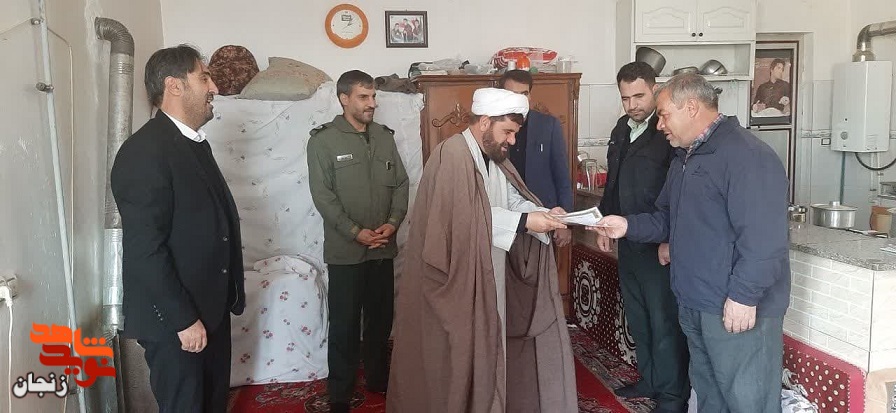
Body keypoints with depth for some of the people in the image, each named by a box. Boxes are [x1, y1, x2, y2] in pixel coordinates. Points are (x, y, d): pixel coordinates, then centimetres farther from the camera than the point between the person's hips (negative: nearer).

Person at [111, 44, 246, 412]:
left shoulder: (194, 143, 12)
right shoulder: (144, 151, -20)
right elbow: (145, 251, -23)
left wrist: (229, 295, 14)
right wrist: (183, 319, -20)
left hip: (211, 308, 9)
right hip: (173, 318, -9)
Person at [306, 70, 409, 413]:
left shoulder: (385, 137, 8)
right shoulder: (323, 140, -7)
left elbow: (401, 183, 8)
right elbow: (322, 195, -11)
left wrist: (393, 222, -7)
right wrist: (355, 232, -17)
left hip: (383, 248, 4)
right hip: (345, 250, -4)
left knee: (381, 318, 14)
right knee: (344, 323, 4)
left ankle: (379, 379, 33)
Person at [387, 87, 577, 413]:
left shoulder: (495, 158, 11)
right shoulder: (452, 155, -19)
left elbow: (513, 199, 8)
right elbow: (470, 217, -26)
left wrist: (543, 214, -10)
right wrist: (523, 222, -25)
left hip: (488, 275, 9)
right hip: (455, 278, -9)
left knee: (485, 347, 15)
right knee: (459, 354, 3)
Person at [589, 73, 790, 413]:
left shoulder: (747, 155, -17)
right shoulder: (684, 159, 15)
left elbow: (762, 237, -24)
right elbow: (668, 220, 19)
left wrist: (744, 296, -24)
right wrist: (628, 226, 2)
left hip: (737, 307, -9)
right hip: (694, 303, 10)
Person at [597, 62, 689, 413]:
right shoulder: (621, 129, 11)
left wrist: (671, 240, -18)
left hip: (660, 246, -7)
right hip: (628, 242, 8)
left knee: (665, 321, 2)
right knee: (637, 318, 17)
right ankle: (650, 379, 32)